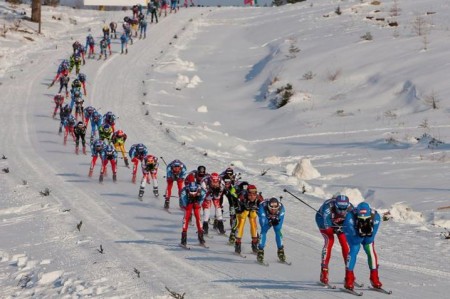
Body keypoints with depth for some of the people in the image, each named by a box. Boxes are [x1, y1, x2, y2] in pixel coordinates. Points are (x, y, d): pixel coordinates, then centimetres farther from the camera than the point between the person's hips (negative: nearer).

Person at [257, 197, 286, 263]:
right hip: (265, 218, -1)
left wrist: (276, 221, -40)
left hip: (276, 218, 1)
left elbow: (279, 226, -26)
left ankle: (280, 251, 4)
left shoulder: (281, 208, -35)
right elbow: (263, 224, -39)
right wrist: (270, 222, -49)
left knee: (278, 231, -12)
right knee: (264, 231, -18)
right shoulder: (263, 207, -42)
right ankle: (260, 251, -10)